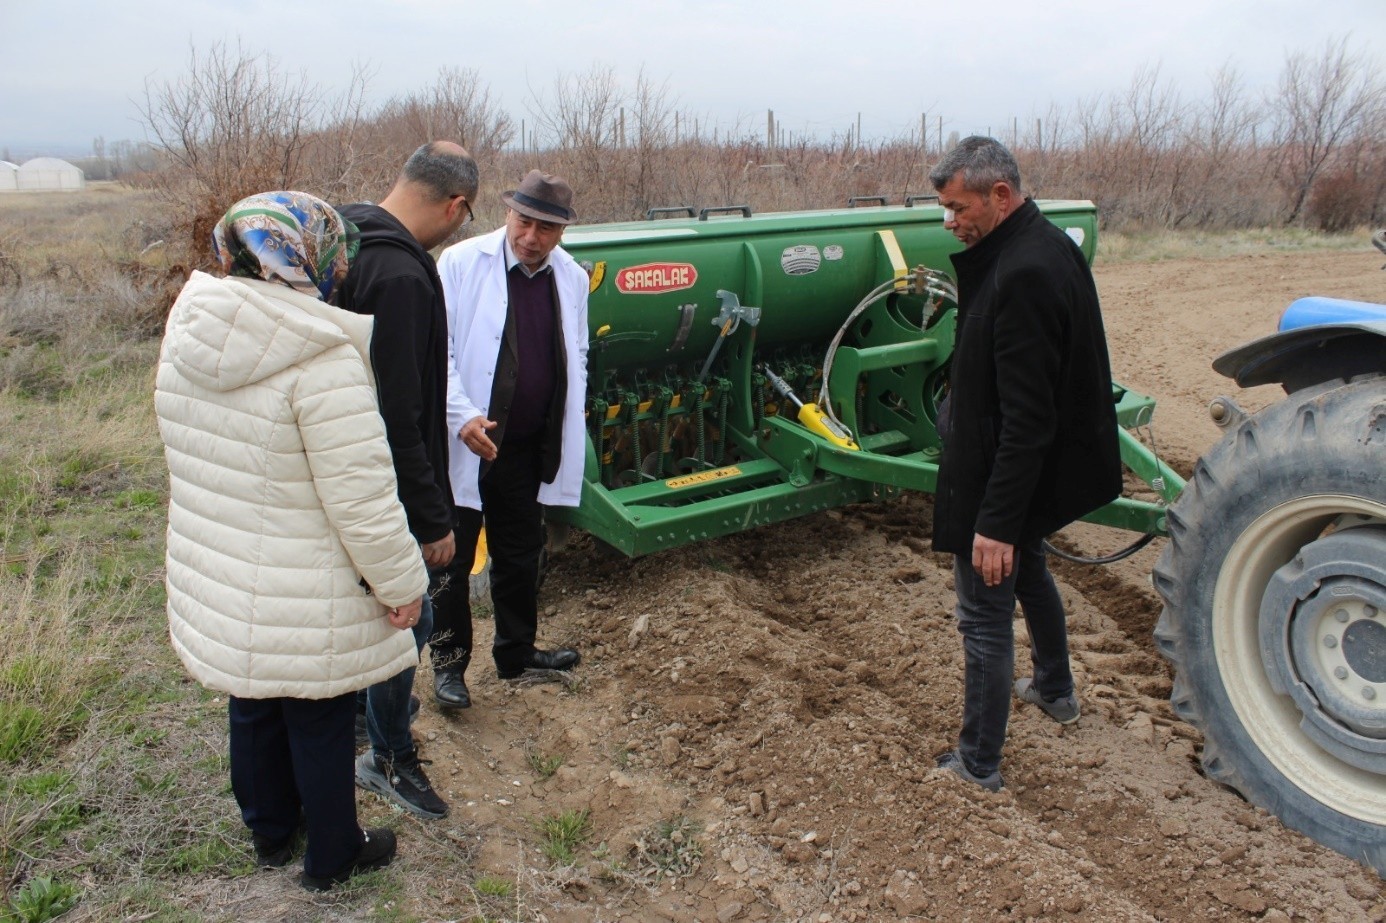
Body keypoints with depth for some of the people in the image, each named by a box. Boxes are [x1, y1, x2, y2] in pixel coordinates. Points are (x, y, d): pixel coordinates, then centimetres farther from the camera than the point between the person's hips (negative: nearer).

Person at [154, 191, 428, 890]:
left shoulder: (185, 336, -2)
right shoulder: (322, 359, -26)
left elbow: (196, 462, 10)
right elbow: (361, 496, -24)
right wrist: (401, 584, -12)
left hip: (213, 583, 7)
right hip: (306, 601, -7)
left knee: (253, 710, 25)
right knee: (320, 726, 14)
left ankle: (270, 833, 47)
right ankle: (332, 858, 35)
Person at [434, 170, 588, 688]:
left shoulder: (572, 279, 4)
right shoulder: (461, 263, -10)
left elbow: (576, 357, 16)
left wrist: (566, 429, 10)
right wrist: (462, 415, -24)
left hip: (528, 448, 5)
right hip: (461, 445, -4)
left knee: (521, 556, 17)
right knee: (452, 558, 6)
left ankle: (516, 653, 35)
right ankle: (448, 659, 25)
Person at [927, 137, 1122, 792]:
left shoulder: (1023, 274, -28)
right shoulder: (1046, 248, 4)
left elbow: (1027, 419, -29)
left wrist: (996, 522, -27)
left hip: (1004, 478, -11)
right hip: (1038, 471, 11)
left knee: (985, 615, 2)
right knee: (1027, 572, 29)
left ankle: (979, 765, 17)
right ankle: (1054, 689, 52)